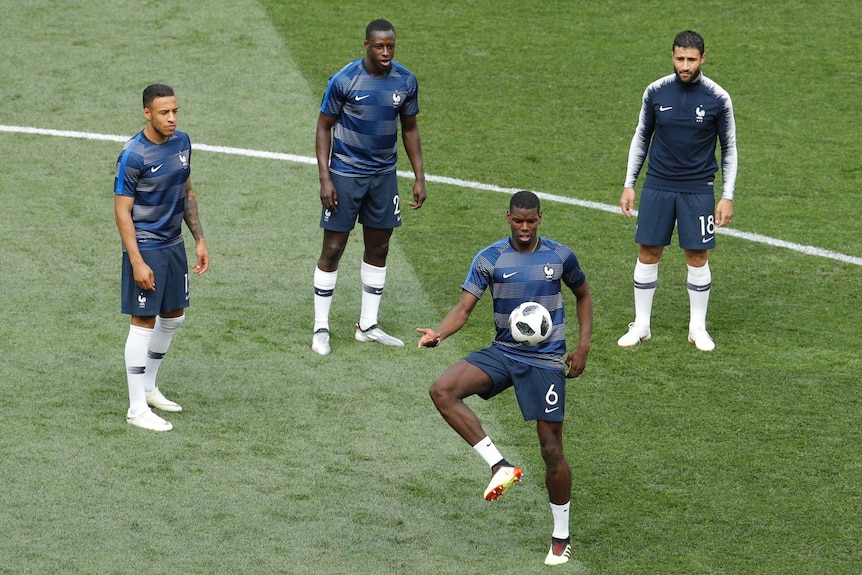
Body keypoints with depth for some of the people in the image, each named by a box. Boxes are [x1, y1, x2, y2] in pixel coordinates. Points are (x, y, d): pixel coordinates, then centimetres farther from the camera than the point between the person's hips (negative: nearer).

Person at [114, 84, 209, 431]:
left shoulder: (181, 142, 3)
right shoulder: (134, 155, -19)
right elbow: (122, 211, -17)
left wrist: (199, 239, 13)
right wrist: (137, 263, -20)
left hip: (174, 243, 8)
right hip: (146, 247, -8)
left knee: (173, 317, 17)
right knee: (144, 324, -4)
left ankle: (148, 388, 34)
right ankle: (137, 409, 2)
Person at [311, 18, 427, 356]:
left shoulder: (406, 81, -2)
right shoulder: (344, 80, -14)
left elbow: (410, 129, 10)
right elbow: (324, 127, -7)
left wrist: (419, 177, 6)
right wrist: (324, 179, -13)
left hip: (384, 176, 4)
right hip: (345, 175, -4)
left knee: (378, 249, 10)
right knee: (333, 250, -2)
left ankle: (367, 326, 22)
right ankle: (320, 329, 7)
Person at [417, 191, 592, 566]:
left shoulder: (560, 257, -1)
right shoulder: (489, 259, -2)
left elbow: (583, 296, 16)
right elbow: (465, 308, -7)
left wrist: (583, 345, 5)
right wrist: (438, 333, -27)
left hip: (546, 360, -2)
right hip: (502, 353, 2)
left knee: (551, 448, -2)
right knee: (443, 391, -24)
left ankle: (561, 538, 14)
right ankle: (499, 466, -17)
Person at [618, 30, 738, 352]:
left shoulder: (717, 98, -6)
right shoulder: (656, 92, -1)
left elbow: (729, 148, 2)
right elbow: (641, 138, 10)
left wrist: (727, 196, -3)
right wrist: (629, 185, 8)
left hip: (698, 190, -1)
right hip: (657, 186, 2)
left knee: (698, 257, 2)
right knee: (648, 254, 3)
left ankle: (698, 328, 17)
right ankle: (641, 325, 15)